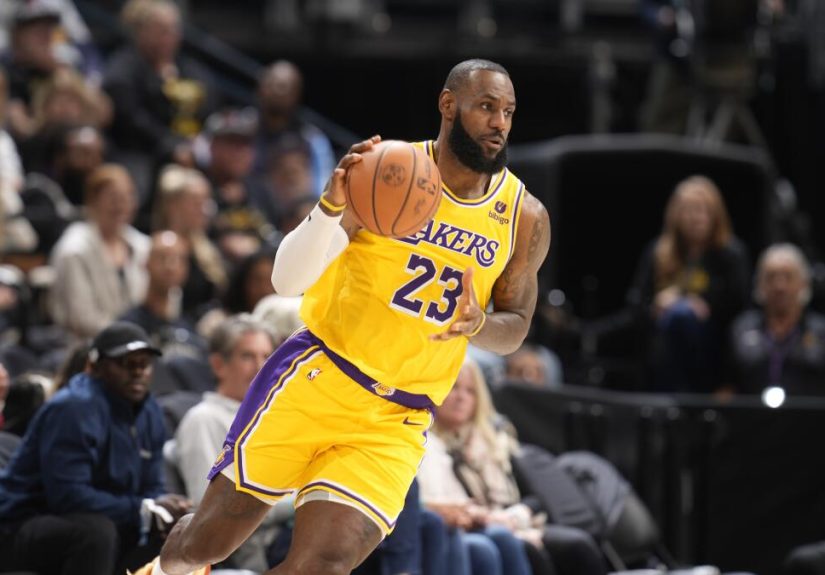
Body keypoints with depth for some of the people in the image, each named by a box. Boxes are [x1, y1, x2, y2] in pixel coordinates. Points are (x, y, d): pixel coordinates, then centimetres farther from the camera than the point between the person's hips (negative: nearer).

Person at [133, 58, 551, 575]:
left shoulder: (527, 218, 0)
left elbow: (516, 325, 13)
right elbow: (287, 281, -12)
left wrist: (477, 325, -12)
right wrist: (334, 206, -31)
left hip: (396, 424, 2)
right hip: (319, 378, -2)